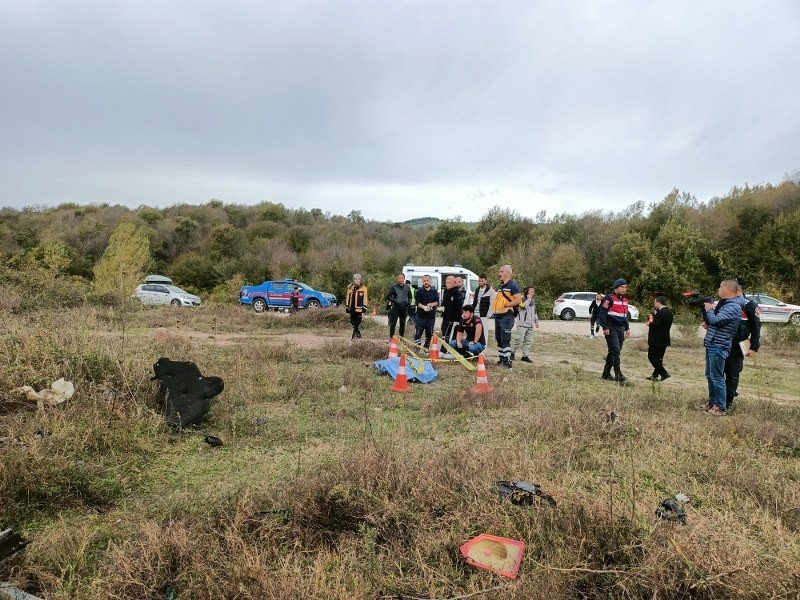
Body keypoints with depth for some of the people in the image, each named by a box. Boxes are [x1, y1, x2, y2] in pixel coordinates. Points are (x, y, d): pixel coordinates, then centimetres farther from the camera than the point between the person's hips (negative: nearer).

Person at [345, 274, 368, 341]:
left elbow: (365, 299, -2)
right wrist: (347, 307, 11)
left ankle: (355, 336, 0)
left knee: (357, 323, -8)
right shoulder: (350, 287, 10)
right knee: (352, 322, 11)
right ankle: (358, 336, 24)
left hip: (359, 309, -5)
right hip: (352, 309, 5)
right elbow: (347, 298, 14)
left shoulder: (363, 288, 0)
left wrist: (364, 309, -6)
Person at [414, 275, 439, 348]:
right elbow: (417, 302, -4)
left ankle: (427, 347, 19)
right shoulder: (419, 291, 2)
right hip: (421, 315, -2)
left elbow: (437, 302, 6)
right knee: (418, 332, -4)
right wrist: (423, 307, -23)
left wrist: (432, 304, -16)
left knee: (429, 333, 8)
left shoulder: (434, 291, 8)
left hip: (431, 316, 2)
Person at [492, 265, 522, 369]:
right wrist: (495, 307, 11)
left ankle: (507, 361, -3)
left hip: (507, 316, -9)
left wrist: (505, 305, -16)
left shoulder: (513, 285, -9)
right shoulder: (500, 286, 18)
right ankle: (502, 359, 23)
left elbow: (518, 300, -17)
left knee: (505, 339, -9)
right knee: (498, 338, 14)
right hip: (498, 315, 9)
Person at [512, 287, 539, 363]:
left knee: (529, 341, 6)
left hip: (530, 325, 7)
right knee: (519, 340, -9)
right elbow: (523, 306, -27)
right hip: (522, 323, -7)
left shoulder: (533, 300, 17)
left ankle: (525, 356, 12)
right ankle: (513, 353, 7)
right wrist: (528, 299, -17)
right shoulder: (523, 299, -7)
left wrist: (536, 321, 24)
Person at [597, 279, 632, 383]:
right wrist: (605, 327, -18)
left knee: (614, 351, 10)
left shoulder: (625, 300, 18)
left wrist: (627, 328, 21)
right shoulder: (609, 298, -9)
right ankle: (618, 374, -12)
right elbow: (602, 313, -14)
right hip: (611, 328, -8)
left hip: (620, 329, 8)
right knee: (615, 350, -13)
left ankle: (606, 373, 17)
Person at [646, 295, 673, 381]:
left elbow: (656, 325, -25)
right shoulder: (669, 312, 11)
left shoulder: (661, 312, -19)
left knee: (651, 357, -2)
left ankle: (664, 373, -7)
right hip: (664, 339, 10)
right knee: (659, 357, 14)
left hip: (657, 340, -10)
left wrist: (649, 324, -5)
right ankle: (655, 375, 20)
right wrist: (655, 314, 8)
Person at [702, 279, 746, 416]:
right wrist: (705, 308, 9)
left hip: (719, 347, -10)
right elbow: (710, 322, 21)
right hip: (711, 345, 10)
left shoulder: (733, 307, -15)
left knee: (716, 377, -5)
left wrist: (709, 309, -6)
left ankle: (720, 408, 1)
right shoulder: (725, 304, 16)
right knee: (710, 376, 16)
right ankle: (712, 403, 26)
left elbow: (715, 321, -24)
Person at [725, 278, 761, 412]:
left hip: (736, 347, -4)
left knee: (732, 375, 4)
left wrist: (754, 347, -9)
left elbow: (756, 327, -5)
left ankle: (728, 403, 15)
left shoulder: (749, 305, -6)